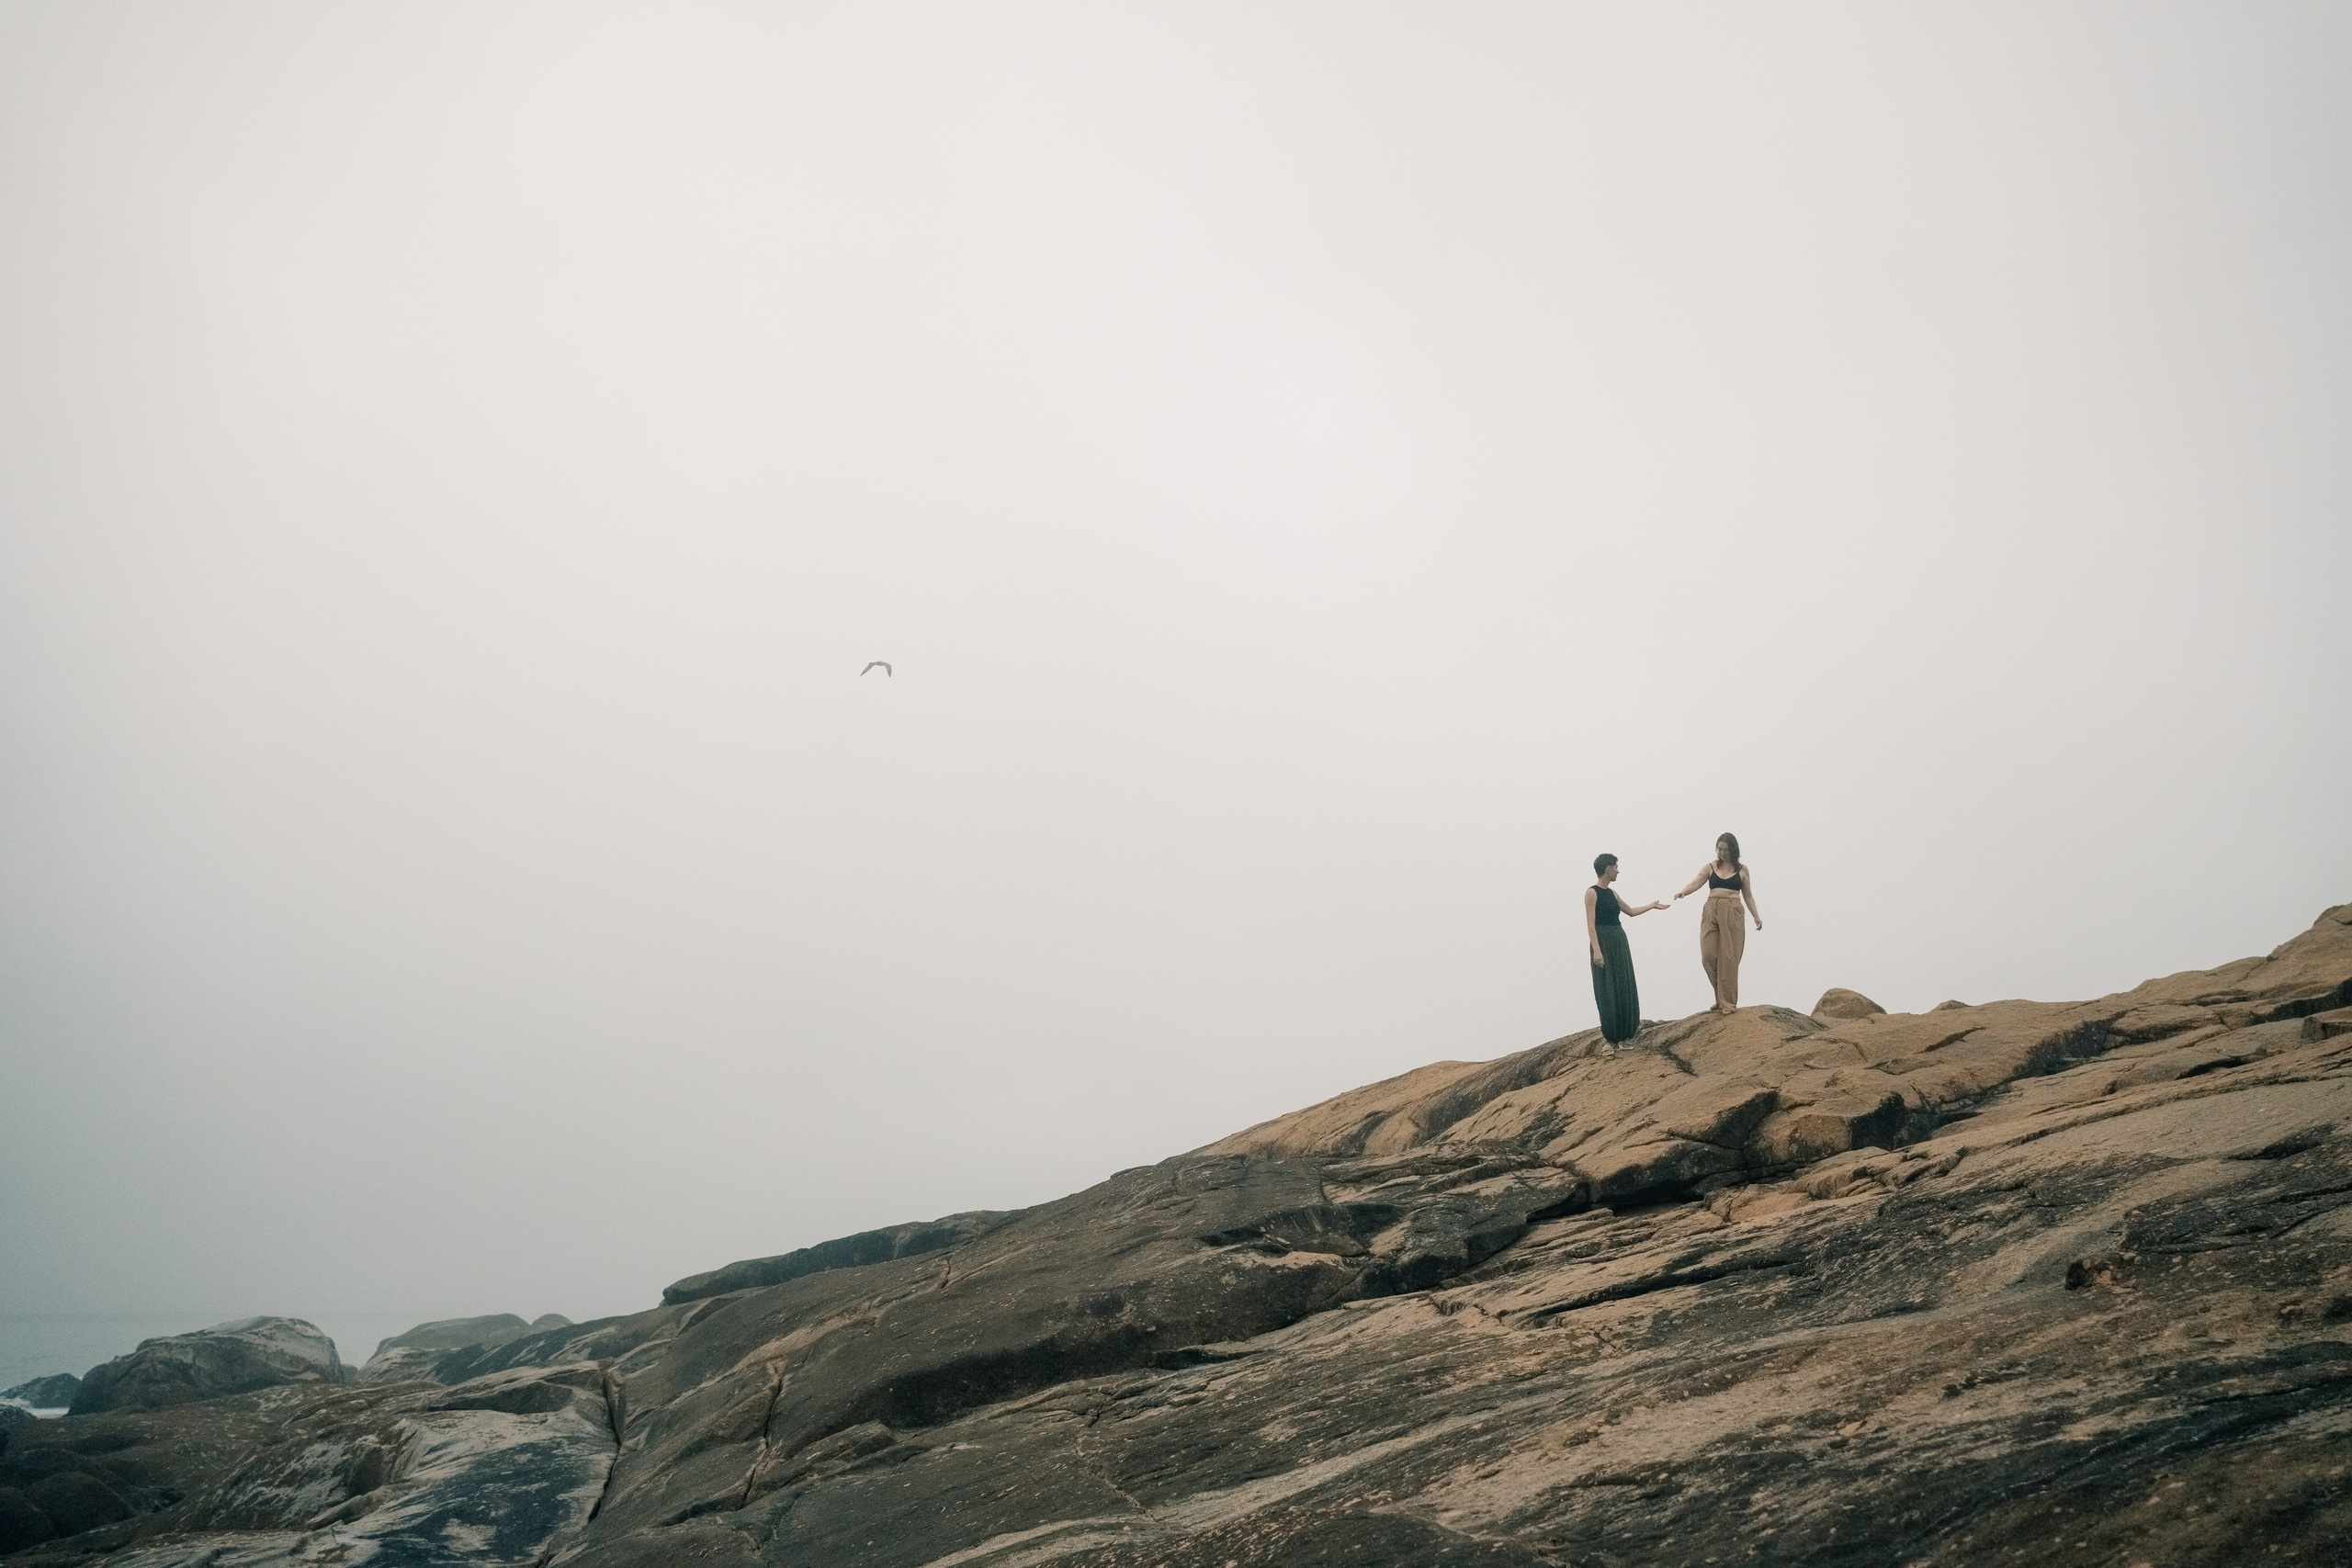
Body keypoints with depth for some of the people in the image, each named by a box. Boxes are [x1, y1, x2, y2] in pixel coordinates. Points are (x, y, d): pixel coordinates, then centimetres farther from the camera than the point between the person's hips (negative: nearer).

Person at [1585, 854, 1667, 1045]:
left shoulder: (1612, 893, 13)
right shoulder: (1592, 893, -9)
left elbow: (1631, 911, 29)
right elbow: (1591, 924, -15)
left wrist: (1652, 905, 33)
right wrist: (1596, 950, -23)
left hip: (1620, 941, 8)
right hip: (1604, 942, -8)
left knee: (1624, 986, 10)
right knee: (1607, 988, -3)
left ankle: (1625, 1029, 19)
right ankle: (1609, 1032, 5)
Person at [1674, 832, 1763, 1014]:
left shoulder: (1742, 869, 8)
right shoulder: (1710, 867, 9)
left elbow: (1748, 896, 14)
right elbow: (1695, 883, -5)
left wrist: (1756, 916, 5)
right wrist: (1683, 892, -26)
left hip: (1732, 913, -2)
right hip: (1711, 912, 2)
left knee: (1728, 958, -3)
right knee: (1708, 956, -4)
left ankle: (1728, 1002, 4)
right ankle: (1721, 998, 13)